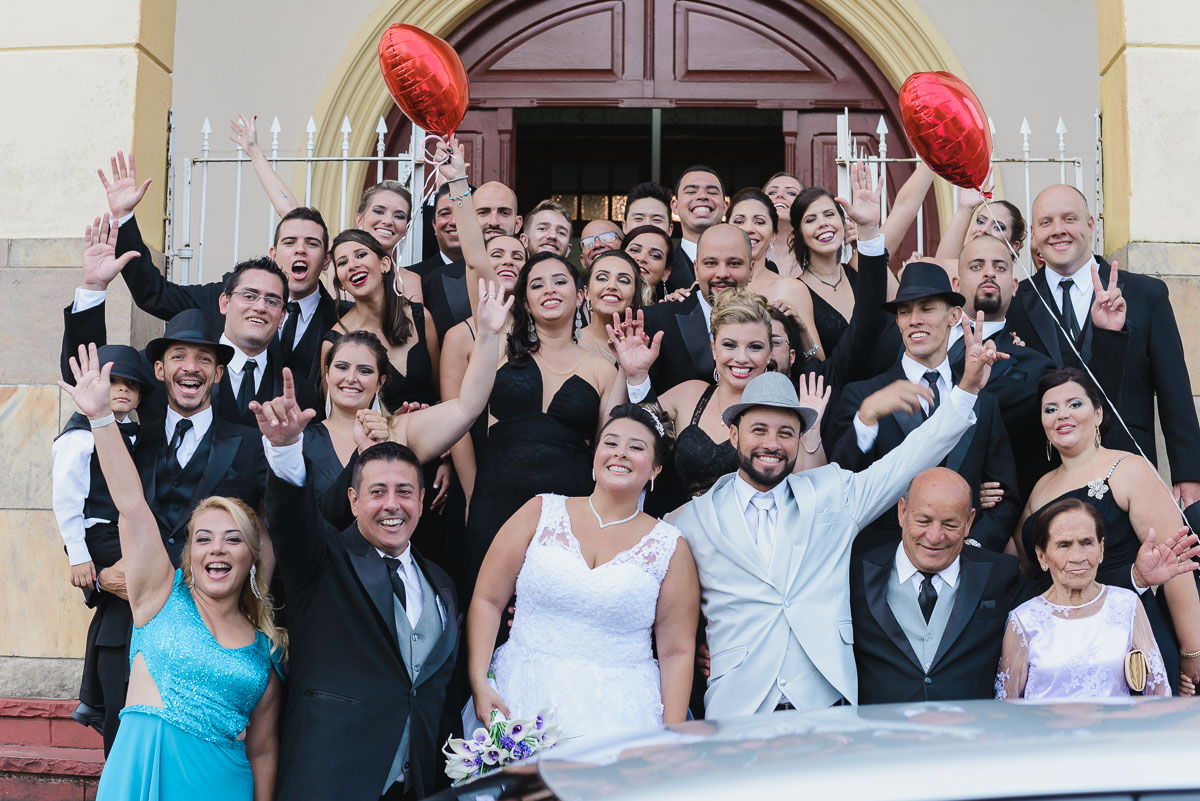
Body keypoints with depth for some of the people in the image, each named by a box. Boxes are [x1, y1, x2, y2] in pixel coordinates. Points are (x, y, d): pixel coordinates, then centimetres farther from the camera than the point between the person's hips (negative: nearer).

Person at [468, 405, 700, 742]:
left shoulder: (670, 548, 7)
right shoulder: (541, 513, 7)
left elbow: (677, 651, 7)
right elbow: (487, 600, 6)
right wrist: (480, 684, -6)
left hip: (619, 709, 0)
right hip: (527, 695, 0)